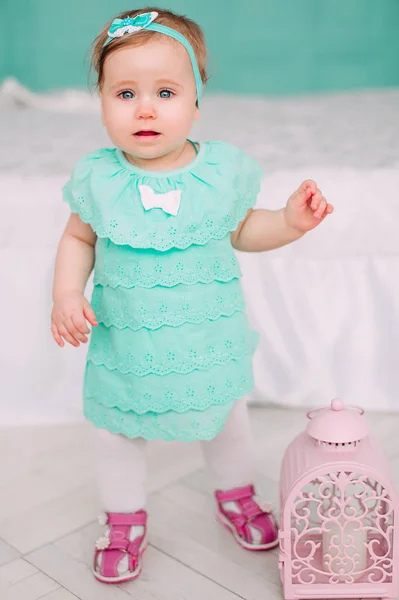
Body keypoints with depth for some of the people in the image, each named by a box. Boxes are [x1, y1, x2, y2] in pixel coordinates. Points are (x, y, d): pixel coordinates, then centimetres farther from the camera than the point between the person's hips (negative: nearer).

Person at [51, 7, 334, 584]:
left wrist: (290, 221, -11)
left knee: (227, 418, 21)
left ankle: (237, 495, 52)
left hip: (209, 336, 1)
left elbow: (241, 230, 5)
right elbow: (77, 238, 2)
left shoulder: (223, 169, -11)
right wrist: (66, 295, -12)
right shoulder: (97, 177, -12)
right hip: (125, 342, 0)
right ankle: (124, 519, 43)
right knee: (117, 430, 16)